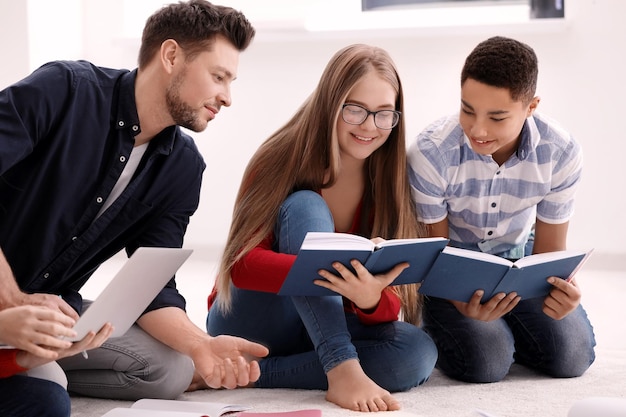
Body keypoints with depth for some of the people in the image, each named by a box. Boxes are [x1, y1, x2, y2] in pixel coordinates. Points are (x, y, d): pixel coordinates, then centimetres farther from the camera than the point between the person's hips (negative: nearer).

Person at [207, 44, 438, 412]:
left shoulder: (391, 180, -5)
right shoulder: (282, 159, -13)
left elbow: (390, 305, -10)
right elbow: (242, 263, -24)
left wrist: (371, 299, -37)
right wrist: (325, 272, -43)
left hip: (319, 330, 3)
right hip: (249, 324, -3)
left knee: (419, 353, -26)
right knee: (304, 206, -26)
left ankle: (253, 372, -25)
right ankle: (342, 368, -36)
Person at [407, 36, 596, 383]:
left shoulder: (562, 154, -21)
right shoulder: (429, 154, -30)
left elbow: (549, 249, -10)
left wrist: (562, 288, -37)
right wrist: (462, 303, -42)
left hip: (517, 258, 3)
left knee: (571, 357, -12)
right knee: (486, 363, -24)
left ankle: (502, 325, 19)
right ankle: (435, 329, 11)